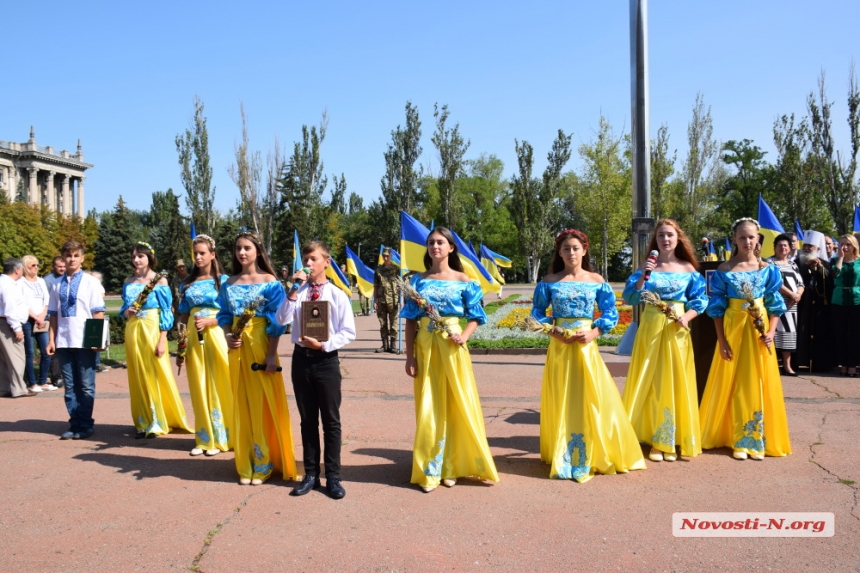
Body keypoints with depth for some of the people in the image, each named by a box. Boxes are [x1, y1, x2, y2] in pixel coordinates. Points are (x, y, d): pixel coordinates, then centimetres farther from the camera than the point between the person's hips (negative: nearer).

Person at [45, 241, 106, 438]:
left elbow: (98, 313, -3)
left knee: (86, 385, 4)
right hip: (63, 341, 3)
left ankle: (84, 425, 14)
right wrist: (51, 339, 4)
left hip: (85, 341, -3)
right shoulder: (57, 285, 7)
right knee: (70, 385, 9)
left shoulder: (91, 282, -1)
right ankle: (74, 424, 18)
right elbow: (54, 314, 9)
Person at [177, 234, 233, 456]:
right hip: (194, 338, 4)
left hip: (216, 336, -4)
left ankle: (220, 438, 9)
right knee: (199, 387, 6)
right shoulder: (188, 283, 12)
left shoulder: (223, 280, 0)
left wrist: (208, 322, -19)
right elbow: (183, 316, 12)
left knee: (218, 386, -1)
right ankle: (204, 438, 15)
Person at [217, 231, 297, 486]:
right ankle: (246, 465, 17)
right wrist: (227, 337, -8)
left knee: (263, 404, 0)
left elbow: (276, 321, -8)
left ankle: (265, 463, 11)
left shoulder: (270, 282, -5)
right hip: (238, 349, 4)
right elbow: (225, 316, 13)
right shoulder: (229, 284, 9)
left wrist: (271, 355, -15)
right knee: (242, 405, 8)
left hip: (261, 347, -4)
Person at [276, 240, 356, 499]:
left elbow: (348, 332, -5)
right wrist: (294, 290, -17)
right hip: (301, 358, 3)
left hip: (326, 360, -2)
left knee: (331, 420, 4)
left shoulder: (337, 295, -4)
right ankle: (311, 474, 21)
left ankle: (333, 476, 13)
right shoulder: (297, 293, 2)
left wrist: (323, 344, -16)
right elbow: (282, 319, -13)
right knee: (307, 420, 11)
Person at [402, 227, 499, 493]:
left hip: (452, 347, -1)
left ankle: (452, 466, 17)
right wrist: (410, 356, -3)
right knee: (429, 409, 4)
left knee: (457, 405, 3)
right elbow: (410, 321, 4)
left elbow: (475, 317, 4)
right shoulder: (418, 280, 5)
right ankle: (429, 471, 13)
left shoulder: (463, 280, 1)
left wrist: (464, 336, -15)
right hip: (426, 348, 1)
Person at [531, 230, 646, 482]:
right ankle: (563, 457, 14)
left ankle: (596, 456, 13)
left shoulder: (597, 281, 3)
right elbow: (538, 312, 4)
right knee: (562, 403, 3)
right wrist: (553, 332, -11)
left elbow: (610, 313, 4)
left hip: (587, 347, 0)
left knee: (593, 400, -1)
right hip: (559, 347, 0)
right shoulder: (549, 281, 2)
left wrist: (594, 332, -11)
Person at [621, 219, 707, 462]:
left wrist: (687, 316, -13)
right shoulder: (647, 267, 2)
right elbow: (630, 298, -5)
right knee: (652, 383, 1)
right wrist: (642, 277, -18)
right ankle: (656, 441, 9)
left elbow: (700, 299, 3)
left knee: (676, 383, 3)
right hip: (651, 329, -1)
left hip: (676, 331, 1)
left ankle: (672, 441, 13)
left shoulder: (688, 268, 4)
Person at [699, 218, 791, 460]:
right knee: (734, 385, 3)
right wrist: (721, 339, -9)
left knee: (759, 384, 4)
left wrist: (771, 331, -10)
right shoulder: (724, 270, -3)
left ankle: (758, 440, 14)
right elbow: (717, 308, -3)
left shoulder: (767, 269, 2)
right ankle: (739, 441, 12)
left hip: (758, 331, 1)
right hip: (733, 329, -1)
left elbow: (774, 305, 4)